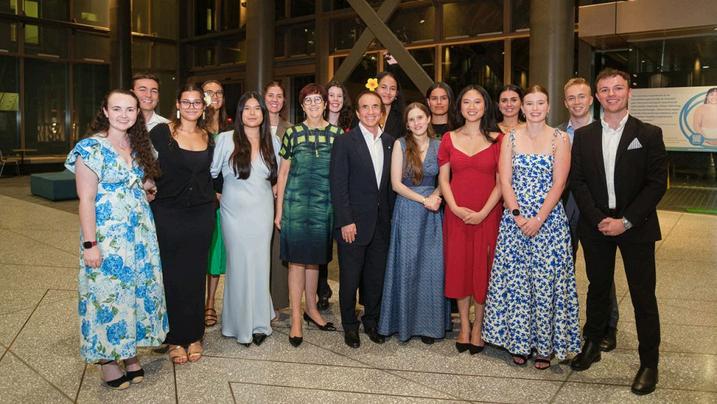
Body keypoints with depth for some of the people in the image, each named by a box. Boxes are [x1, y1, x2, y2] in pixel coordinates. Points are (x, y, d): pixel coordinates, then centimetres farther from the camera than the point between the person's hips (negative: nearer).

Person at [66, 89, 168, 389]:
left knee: (138, 288, 11)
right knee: (108, 293, 2)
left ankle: (130, 352, 26)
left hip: (140, 231, 7)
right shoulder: (92, 147, -10)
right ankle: (107, 360, 18)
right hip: (107, 235, -6)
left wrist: (146, 188, 0)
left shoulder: (138, 145, 9)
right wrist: (90, 243, -17)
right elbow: (86, 199, -13)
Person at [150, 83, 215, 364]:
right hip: (168, 213, -3)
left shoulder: (208, 137, 9)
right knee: (171, 276, 4)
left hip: (201, 214, 3)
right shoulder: (161, 132, -4)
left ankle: (194, 336, 23)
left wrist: (213, 194, 11)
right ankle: (175, 338, 18)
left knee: (195, 275, 10)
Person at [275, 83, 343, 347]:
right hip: (296, 203, -1)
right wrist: (278, 210, 2)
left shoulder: (337, 134, 4)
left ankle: (311, 310, 28)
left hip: (324, 204, 2)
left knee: (315, 258, 12)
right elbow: (283, 172, 4)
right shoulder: (292, 133, 2)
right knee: (297, 259, 0)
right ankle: (295, 319, 7)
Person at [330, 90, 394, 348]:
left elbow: (391, 183, 10)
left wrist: (391, 217, 6)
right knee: (350, 277, 7)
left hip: (382, 223, 4)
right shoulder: (344, 142, -6)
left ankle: (371, 321, 31)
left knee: (376, 276, 13)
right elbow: (338, 185, -10)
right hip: (353, 223, -4)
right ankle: (350, 325, 25)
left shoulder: (390, 142, 8)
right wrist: (345, 222, -14)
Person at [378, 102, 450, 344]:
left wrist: (436, 195, -11)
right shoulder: (400, 144, -1)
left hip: (433, 213, 2)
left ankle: (428, 323, 18)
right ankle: (405, 321, 18)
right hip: (407, 211, -2)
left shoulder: (439, 145, 6)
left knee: (432, 267, 4)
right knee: (407, 266, 3)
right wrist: (423, 200, -13)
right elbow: (396, 183, -6)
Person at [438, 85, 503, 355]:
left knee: (483, 269, 4)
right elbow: (443, 178, 5)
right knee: (459, 267, 6)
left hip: (487, 215, -1)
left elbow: (501, 181, -3)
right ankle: (464, 325, 21)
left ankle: (478, 327, 19)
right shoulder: (449, 139, 6)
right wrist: (455, 208, -9)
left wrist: (483, 212, -13)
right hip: (456, 214, 2)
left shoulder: (497, 140, 1)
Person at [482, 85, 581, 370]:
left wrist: (538, 219, -15)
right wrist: (518, 215, -12)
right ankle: (519, 342, 19)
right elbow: (505, 181, -1)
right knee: (514, 279, 4)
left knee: (546, 279, 1)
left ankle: (545, 345, 16)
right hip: (514, 219, 2)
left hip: (549, 219, -1)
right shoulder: (510, 138, 6)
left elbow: (558, 183, -6)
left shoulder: (560, 139, 1)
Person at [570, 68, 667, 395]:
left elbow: (657, 183, -7)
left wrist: (626, 221, -15)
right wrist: (599, 220, -11)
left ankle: (649, 362, 18)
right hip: (596, 225, 2)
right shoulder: (583, 136, 4)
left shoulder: (649, 134, -2)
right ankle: (592, 345, 31)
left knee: (643, 295, 4)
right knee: (598, 288, 15)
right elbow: (577, 181, 0)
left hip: (636, 227, -2)